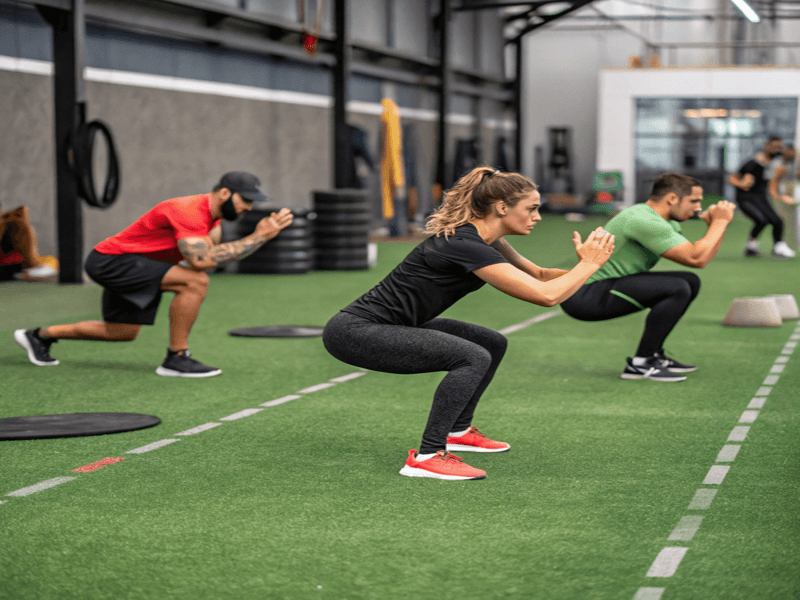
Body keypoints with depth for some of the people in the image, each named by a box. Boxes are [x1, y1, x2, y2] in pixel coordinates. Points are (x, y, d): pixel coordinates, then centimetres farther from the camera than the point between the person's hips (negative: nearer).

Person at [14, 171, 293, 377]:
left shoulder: (210, 212, 5)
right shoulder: (189, 212, -27)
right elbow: (202, 260, -39)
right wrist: (258, 238, -35)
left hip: (124, 265, 10)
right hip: (111, 261, -10)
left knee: (122, 333, 23)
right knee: (196, 281, -26)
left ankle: (40, 336, 37)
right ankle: (176, 359, -15)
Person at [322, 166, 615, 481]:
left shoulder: (485, 239, 6)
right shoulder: (465, 246, -24)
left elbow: (538, 276, 17)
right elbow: (546, 296, -26)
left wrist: (584, 264, -1)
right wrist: (589, 265, -13)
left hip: (392, 326, 10)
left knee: (493, 344, 14)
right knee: (473, 358, -24)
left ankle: (456, 431, 28)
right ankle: (426, 457, -18)